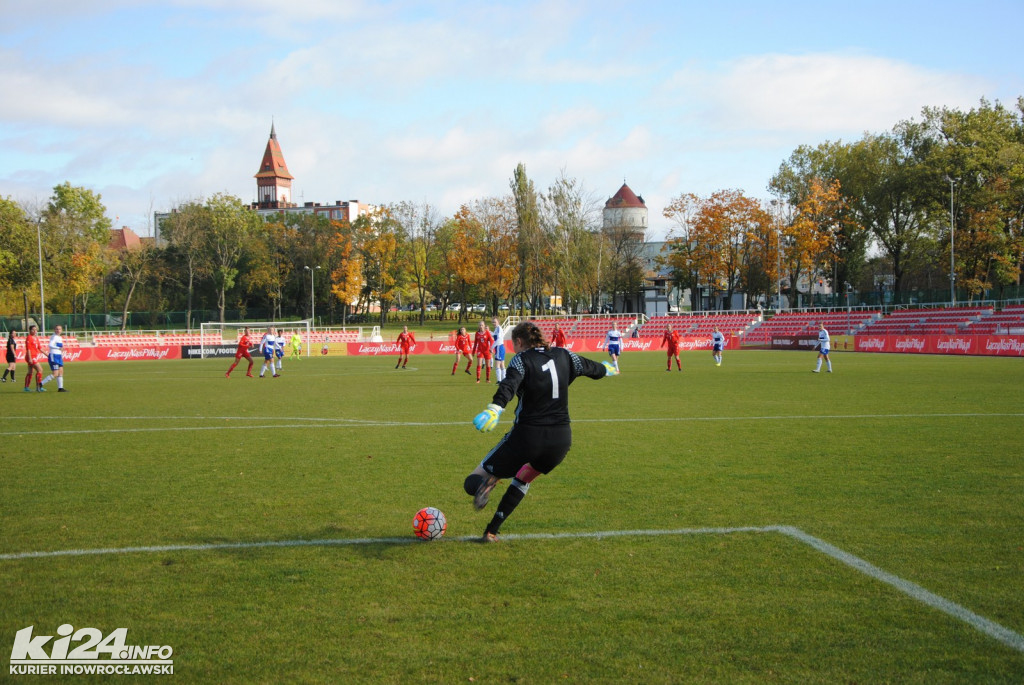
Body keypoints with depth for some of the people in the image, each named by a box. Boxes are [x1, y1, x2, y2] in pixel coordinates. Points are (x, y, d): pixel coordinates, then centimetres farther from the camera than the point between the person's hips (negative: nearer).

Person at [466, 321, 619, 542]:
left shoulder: (522, 360, -5)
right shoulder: (564, 356, 10)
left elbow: (509, 386, -26)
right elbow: (590, 367, 28)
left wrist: (494, 408, -42)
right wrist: (606, 368, 50)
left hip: (527, 435, -5)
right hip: (562, 439, 5)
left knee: (475, 480, 4)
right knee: (524, 479, 31)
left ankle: (486, 482, -32)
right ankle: (491, 531, 26)